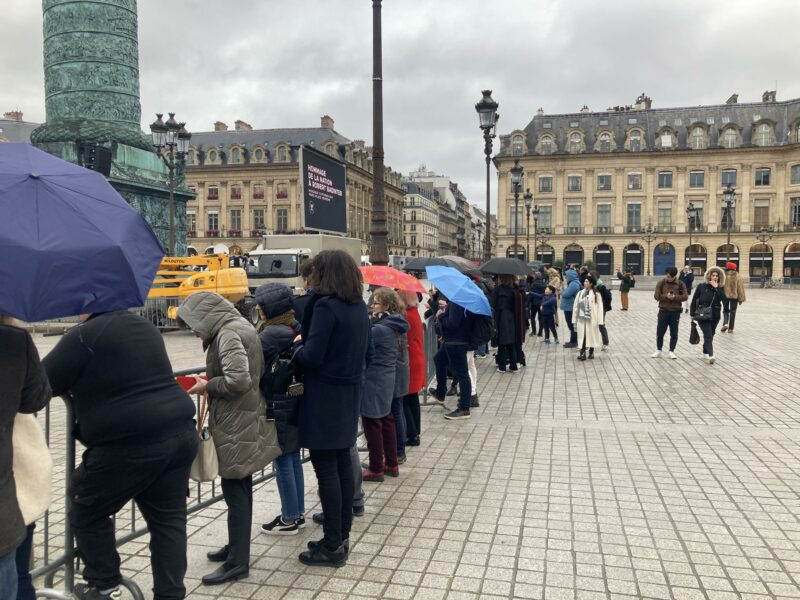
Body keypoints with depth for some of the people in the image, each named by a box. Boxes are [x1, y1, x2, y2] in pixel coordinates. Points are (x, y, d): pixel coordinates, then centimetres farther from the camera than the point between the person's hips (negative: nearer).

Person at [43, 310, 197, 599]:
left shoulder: (84, 336, -10)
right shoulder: (146, 327, 15)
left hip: (130, 446, -7)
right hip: (181, 434, 7)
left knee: (86, 512, 18)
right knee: (169, 519, 14)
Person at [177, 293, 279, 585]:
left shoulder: (228, 334, -18)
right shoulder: (239, 326, 12)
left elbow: (238, 380, -28)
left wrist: (207, 386, -12)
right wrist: (211, 382, 8)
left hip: (236, 424, -10)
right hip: (242, 420, 10)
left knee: (235, 491, -2)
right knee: (240, 489, 18)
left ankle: (238, 562, 8)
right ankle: (236, 546, 31)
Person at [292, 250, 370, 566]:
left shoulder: (325, 306, -17)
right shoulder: (359, 307, 8)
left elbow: (311, 356, -20)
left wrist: (296, 347, -1)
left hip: (324, 397, -8)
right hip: (349, 394, 8)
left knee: (326, 470, 0)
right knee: (343, 465, 14)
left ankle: (333, 547, 9)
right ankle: (341, 537, 25)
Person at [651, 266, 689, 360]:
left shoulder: (680, 284, 0)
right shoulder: (661, 283, 0)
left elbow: (685, 296, -5)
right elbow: (656, 296, -5)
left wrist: (675, 297, -21)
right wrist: (665, 296, -22)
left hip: (675, 312, 0)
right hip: (663, 311, 0)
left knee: (674, 333, 6)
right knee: (660, 332, 4)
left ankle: (671, 351, 17)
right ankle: (658, 350, 17)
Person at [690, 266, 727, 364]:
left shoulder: (720, 288, 3)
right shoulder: (702, 286, -2)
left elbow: (723, 299, -15)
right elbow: (694, 300, 1)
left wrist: (716, 288, -16)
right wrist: (692, 314, -1)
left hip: (715, 315, 3)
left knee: (710, 335, 14)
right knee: (708, 335, -14)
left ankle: (705, 352, 32)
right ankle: (710, 355, -23)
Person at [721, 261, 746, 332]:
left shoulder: (724, 276, -6)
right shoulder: (738, 277, -4)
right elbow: (740, 289, -2)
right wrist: (741, 299, 5)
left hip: (725, 296, 0)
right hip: (734, 296, 0)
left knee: (725, 310, 16)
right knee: (732, 312, 8)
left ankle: (725, 324, -7)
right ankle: (730, 328, 9)